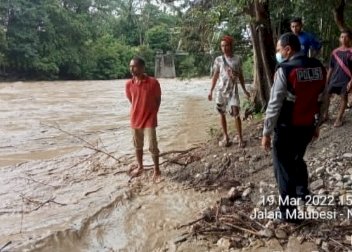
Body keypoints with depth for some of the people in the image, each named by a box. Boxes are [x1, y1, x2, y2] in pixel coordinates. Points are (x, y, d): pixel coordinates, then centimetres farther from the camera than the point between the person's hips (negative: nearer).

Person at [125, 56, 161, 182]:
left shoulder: (153, 82, -15)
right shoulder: (129, 84, -4)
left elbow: (158, 99, -3)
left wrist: (152, 114, 1)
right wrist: (138, 112, 11)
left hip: (149, 120, -4)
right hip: (135, 119, 4)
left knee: (152, 146, -1)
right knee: (137, 145, 17)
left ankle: (156, 170, 15)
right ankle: (139, 166, 35)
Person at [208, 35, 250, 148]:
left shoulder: (237, 59, 3)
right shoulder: (218, 59, 1)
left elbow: (240, 75, 11)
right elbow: (215, 76, 6)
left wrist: (244, 89, 12)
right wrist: (211, 90, 2)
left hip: (233, 90, -1)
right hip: (221, 90, 1)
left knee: (236, 114, -7)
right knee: (222, 114, 7)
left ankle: (240, 138, 2)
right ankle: (226, 136, 19)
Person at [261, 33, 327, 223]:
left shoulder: (285, 70, -18)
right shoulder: (319, 68, 2)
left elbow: (274, 105, -18)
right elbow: (321, 101, 10)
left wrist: (266, 133, -11)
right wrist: (317, 125, 21)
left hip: (287, 129, -7)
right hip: (307, 127, 7)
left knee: (284, 167, 7)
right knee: (297, 159, 30)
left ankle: (288, 211, 16)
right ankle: (302, 191, 48)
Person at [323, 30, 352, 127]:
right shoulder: (335, 52, 4)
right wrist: (327, 80, 9)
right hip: (334, 79, 4)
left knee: (344, 97, 6)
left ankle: (339, 118, 16)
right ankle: (325, 115, 20)